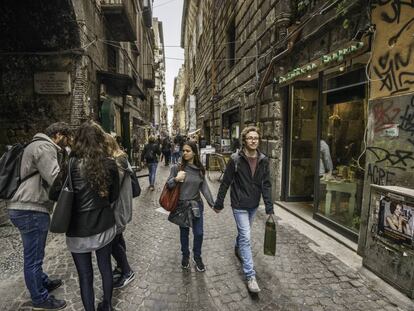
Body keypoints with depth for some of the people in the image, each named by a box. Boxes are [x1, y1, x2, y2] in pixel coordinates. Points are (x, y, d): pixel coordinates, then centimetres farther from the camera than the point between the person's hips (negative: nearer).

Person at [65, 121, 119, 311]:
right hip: (104, 225, 3)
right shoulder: (110, 164, -8)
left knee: (85, 276, 13)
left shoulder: (71, 164, -15)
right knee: (105, 268, 21)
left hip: (78, 230, -3)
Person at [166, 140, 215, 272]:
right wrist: (176, 179, -25)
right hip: (182, 206, -2)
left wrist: (212, 204, -1)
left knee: (199, 233, 8)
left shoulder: (200, 169, -1)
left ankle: (197, 257, 33)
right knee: (184, 232, 14)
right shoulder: (177, 167, -10)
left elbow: (204, 187, 2)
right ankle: (185, 256, 39)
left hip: (197, 205, 2)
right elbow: (168, 185, -5)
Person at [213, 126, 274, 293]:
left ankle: (238, 248, 54)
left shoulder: (263, 160, -4)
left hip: (254, 205, 5)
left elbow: (266, 185, -2)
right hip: (239, 205, -5)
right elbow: (225, 183, -9)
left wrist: (269, 208, -5)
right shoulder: (235, 159, -15)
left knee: (244, 232, 24)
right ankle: (250, 276, 5)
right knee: (246, 237, -5)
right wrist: (218, 203, -3)